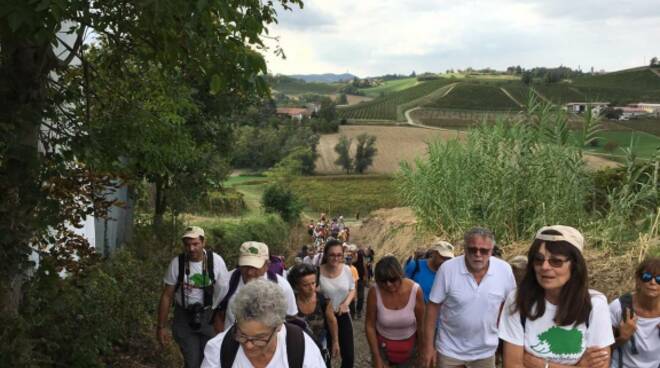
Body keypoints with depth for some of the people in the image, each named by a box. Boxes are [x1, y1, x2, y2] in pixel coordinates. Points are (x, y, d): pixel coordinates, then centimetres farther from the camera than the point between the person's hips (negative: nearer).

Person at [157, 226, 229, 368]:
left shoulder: (216, 261, -13)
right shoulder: (177, 263, -11)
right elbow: (167, 296, -3)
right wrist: (161, 326, -1)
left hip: (210, 317, 0)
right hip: (184, 319, 0)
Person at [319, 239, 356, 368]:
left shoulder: (347, 270, -9)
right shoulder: (318, 271, -18)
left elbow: (352, 289, 8)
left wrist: (346, 303, -9)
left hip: (343, 315, 2)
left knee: (348, 356, 5)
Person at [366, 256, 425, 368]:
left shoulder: (415, 290, -25)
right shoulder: (374, 292, -24)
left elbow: (421, 324, -12)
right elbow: (369, 325, -13)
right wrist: (377, 358, -10)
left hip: (409, 344, 1)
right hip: (382, 343, 0)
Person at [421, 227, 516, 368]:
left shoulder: (504, 270, -14)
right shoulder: (447, 268, -19)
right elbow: (433, 307, -12)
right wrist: (428, 346, -10)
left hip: (485, 351, 2)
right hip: (450, 350, -1)